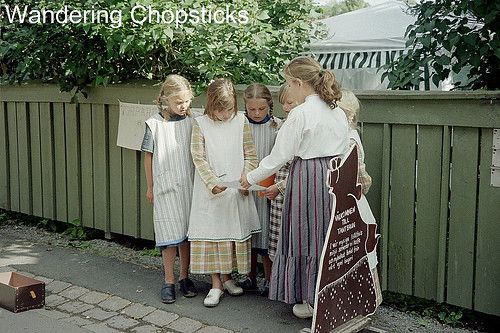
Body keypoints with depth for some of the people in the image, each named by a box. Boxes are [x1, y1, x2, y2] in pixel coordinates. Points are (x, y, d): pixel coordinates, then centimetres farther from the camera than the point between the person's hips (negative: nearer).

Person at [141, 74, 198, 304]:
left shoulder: (192, 123, 1)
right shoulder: (155, 124, -5)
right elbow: (148, 156, 2)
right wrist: (150, 187, 5)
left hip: (189, 186, 3)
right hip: (165, 187, -2)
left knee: (187, 233, 10)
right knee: (169, 235, 0)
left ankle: (184, 277, 25)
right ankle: (169, 281, 13)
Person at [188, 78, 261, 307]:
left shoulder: (241, 122, 1)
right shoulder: (201, 124, -3)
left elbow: (250, 155, 2)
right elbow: (198, 157, -6)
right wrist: (213, 183, -16)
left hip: (237, 190, 2)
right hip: (210, 190, -2)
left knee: (235, 231, 9)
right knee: (211, 232, 0)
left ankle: (226, 277, 28)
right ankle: (216, 284, 10)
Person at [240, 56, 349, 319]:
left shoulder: (300, 114, -14)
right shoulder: (338, 111, 8)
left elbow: (279, 156, -12)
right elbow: (344, 151, 12)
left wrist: (251, 178, 1)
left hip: (307, 178, -7)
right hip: (335, 177, 7)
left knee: (307, 238, 6)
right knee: (329, 237, 15)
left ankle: (311, 300, 16)